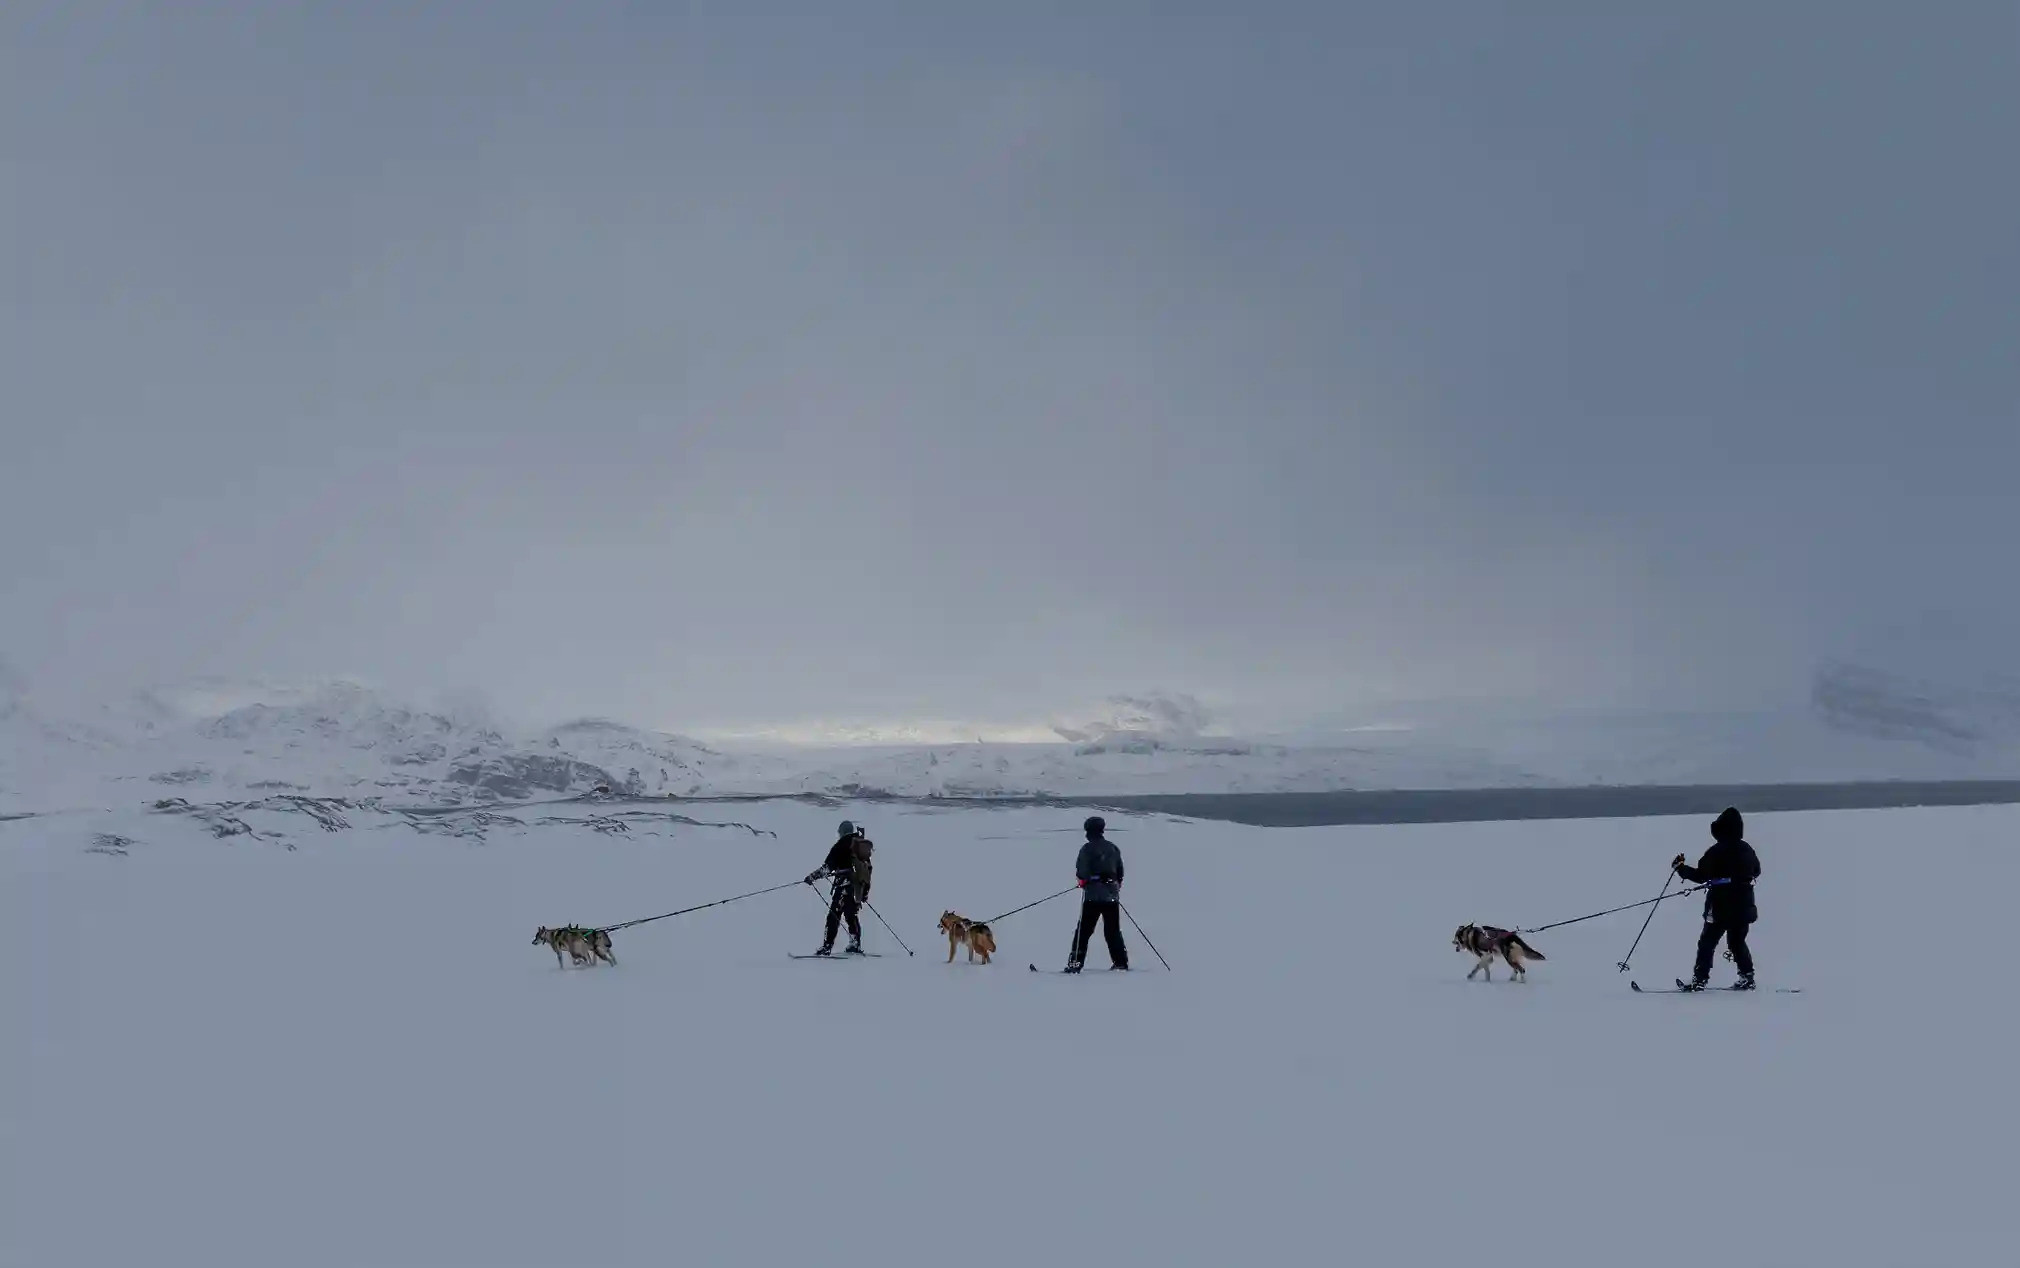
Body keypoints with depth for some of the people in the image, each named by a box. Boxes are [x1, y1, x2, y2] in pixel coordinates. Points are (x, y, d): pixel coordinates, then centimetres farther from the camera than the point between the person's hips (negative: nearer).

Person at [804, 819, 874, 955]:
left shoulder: (843, 844, -3)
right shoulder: (864, 846, 17)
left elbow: (828, 865, -12)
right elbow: (868, 869, 21)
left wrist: (813, 875, -8)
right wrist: (865, 891, 28)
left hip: (845, 884, -7)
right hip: (859, 887, 7)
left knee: (834, 915, -7)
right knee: (851, 915, 20)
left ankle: (827, 947, -15)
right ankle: (855, 945, 19)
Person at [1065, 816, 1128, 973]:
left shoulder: (1087, 849, -8)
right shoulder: (1113, 848, 10)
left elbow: (1081, 873, -12)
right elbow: (1120, 872, 17)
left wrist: (1082, 880, 8)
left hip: (1093, 895, -5)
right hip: (1112, 895, 5)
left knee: (1084, 930, -2)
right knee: (1113, 931, 14)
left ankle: (1075, 963, -8)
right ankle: (1121, 962, 13)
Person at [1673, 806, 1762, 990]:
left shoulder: (1716, 852, -14)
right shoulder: (1747, 849, 5)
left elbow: (1700, 876, -14)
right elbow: (1756, 871, 21)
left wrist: (1680, 867, -2)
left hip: (1720, 907, -6)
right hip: (1744, 906, 6)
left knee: (1707, 942, 1)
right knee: (1737, 942, 20)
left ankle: (1699, 980, -2)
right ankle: (1747, 977, 16)